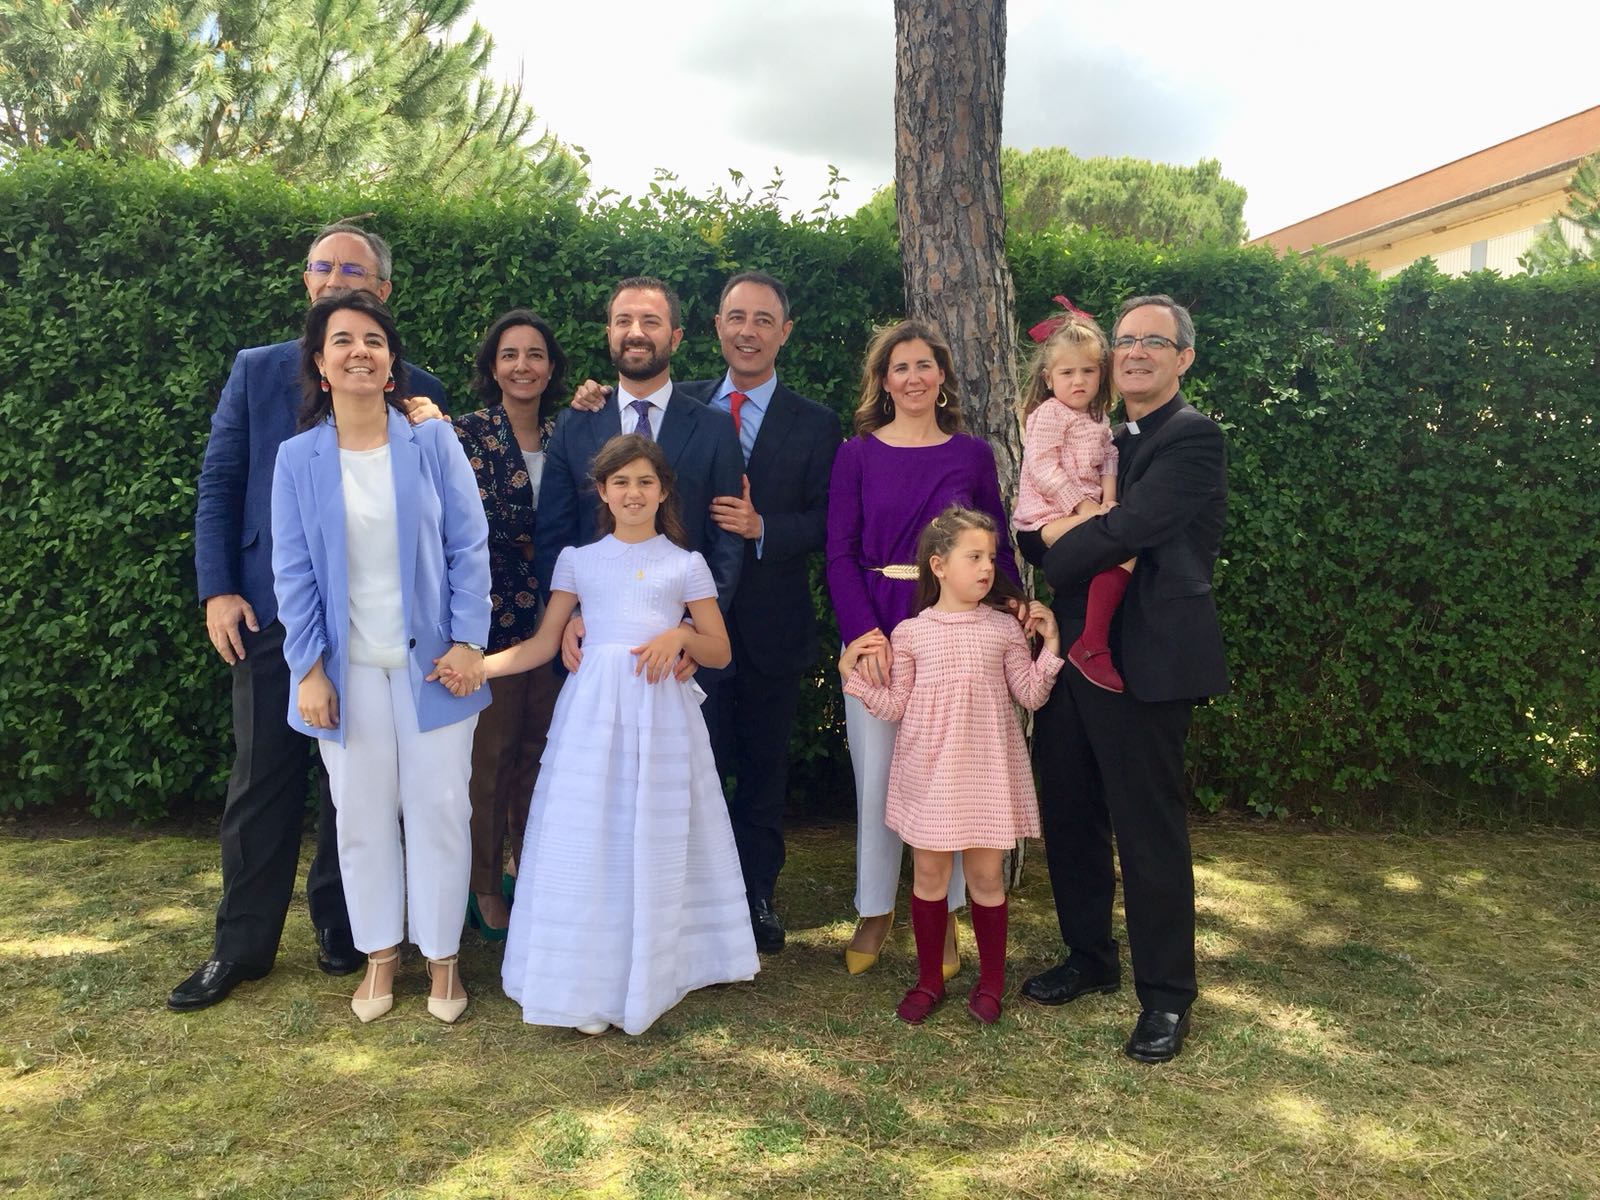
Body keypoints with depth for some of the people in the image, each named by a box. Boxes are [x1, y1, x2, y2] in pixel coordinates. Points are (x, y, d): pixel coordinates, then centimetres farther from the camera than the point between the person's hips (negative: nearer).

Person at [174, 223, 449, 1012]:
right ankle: (242, 945, 21)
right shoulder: (255, 371, 7)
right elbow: (219, 484, 5)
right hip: (271, 608, 1)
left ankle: (341, 927, 26)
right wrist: (217, 590, -4)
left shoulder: (417, 389, 2)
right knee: (262, 781, 8)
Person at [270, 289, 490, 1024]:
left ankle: (442, 955, 21)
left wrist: (468, 643, -10)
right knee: (363, 814, 10)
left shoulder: (433, 443, -3)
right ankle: (380, 955, 27)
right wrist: (309, 669, -5)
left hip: (431, 660, -1)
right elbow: (293, 572, 0)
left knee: (439, 807, 5)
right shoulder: (298, 459, 0)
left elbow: (469, 547, -4)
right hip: (348, 668, 1)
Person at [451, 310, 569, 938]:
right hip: (493, 614, -4)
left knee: (539, 748, 11)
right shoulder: (466, 433, -4)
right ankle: (487, 887, 18)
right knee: (491, 751, 3)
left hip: (553, 617, 4)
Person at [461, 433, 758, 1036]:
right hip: (593, 709, 0)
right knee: (589, 841, 0)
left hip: (661, 712, 0)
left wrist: (681, 634, -11)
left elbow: (721, 652, 9)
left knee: (657, 843, 3)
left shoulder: (685, 564, 8)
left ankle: (654, 971, 17)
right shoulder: (579, 559, 9)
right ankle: (590, 983, 10)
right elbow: (543, 645, 6)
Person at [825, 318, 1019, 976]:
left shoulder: (973, 454, 5)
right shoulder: (858, 454, 2)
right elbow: (840, 554, -2)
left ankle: (943, 914, 24)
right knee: (876, 775, 6)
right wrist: (867, 637, -14)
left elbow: (998, 549, 6)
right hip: (873, 631, 0)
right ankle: (874, 910, 24)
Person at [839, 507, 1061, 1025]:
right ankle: (929, 980, 24)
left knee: (986, 874, 7)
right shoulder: (910, 633, -1)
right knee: (929, 872, 9)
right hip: (929, 771, 0)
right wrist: (852, 673, -6)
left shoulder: (1004, 628, 1)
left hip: (986, 770, 0)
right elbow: (895, 707, 1)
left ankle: (991, 982, 24)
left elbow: (1030, 696, 1)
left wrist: (1050, 645, -6)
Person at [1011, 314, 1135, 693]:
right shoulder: (1049, 414, -6)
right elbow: (1042, 468, -16)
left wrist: (1108, 502, -8)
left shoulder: (1097, 421, 20)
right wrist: (1084, 505, -20)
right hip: (1049, 517, -9)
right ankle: (1092, 646, -25)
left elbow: (1109, 462, 12)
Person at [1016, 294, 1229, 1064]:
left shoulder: (1192, 438, -9)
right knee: (1068, 818, 15)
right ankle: (1090, 959, 34)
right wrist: (1057, 526, -11)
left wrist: (1057, 544, -5)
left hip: (1145, 661, -8)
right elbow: (1033, 528, 12)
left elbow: (1127, 531, -20)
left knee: (1149, 829, 1)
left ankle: (1165, 996, 17)